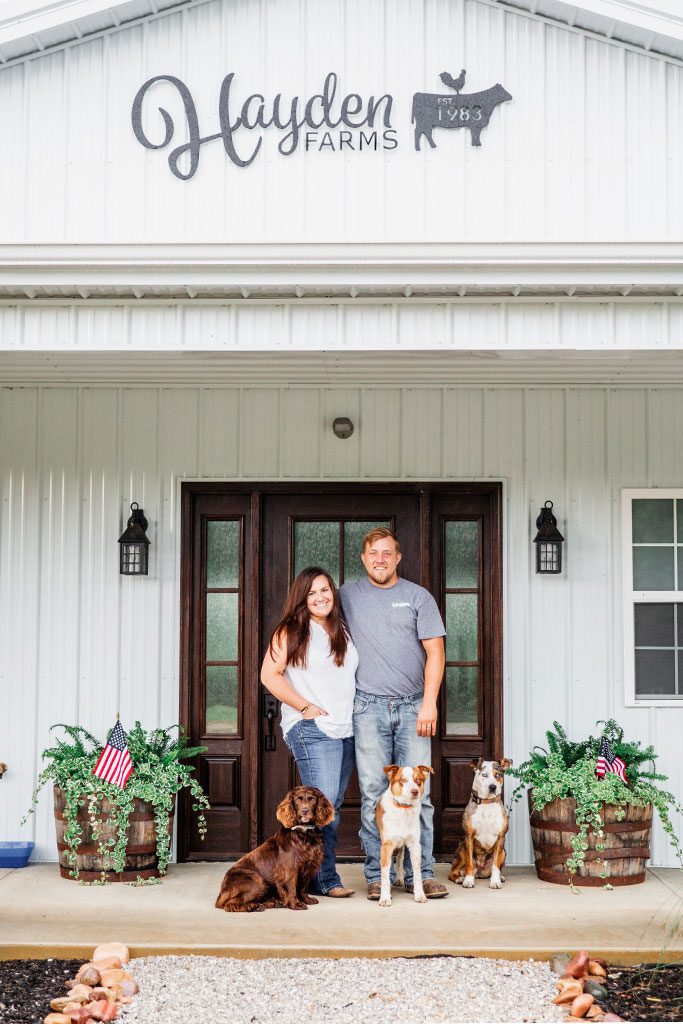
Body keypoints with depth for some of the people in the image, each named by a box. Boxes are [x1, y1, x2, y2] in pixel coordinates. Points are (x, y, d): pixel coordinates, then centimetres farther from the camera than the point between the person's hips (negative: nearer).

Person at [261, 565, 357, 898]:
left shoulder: (343, 632, 17)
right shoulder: (291, 632, -2)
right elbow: (269, 675, -8)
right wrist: (306, 706, -11)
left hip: (346, 730, 7)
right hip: (312, 730, -7)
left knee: (333, 807, 7)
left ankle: (320, 876, 13)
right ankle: (325, 879, -8)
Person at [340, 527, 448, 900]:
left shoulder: (417, 596, 7)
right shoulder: (348, 595, 10)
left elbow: (435, 652, 2)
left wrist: (429, 703, -8)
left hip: (412, 706, 0)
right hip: (369, 706, 0)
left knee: (418, 793, -2)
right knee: (373, 795, -2)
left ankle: (420, 874, 4)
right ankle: (377, 876, 3)